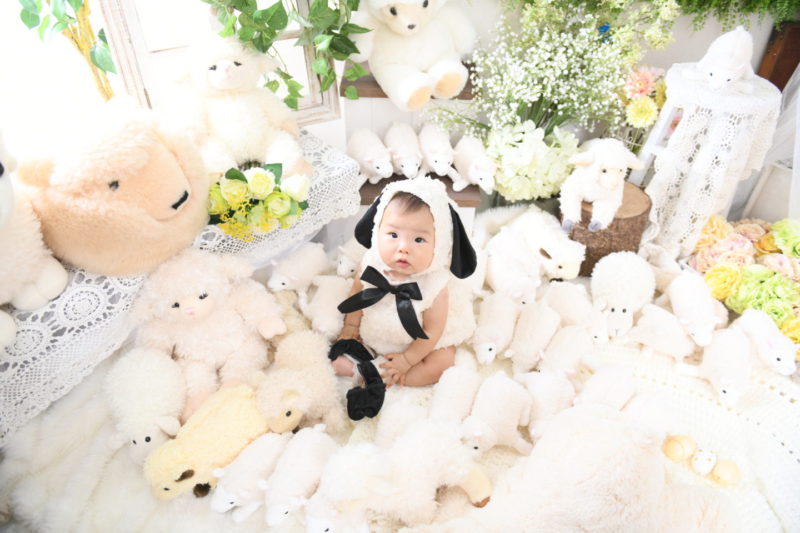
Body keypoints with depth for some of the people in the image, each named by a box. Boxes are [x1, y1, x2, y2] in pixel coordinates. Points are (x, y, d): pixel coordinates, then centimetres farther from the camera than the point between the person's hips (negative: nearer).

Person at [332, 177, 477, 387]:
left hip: (419, 342, -3)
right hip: (376, 330, 3)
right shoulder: (372, 265, -27)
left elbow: (432, 331, -22)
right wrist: (351, 326, 4)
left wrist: (407, 359, -16)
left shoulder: (435, 286, -36)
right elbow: (358, 291, -4)